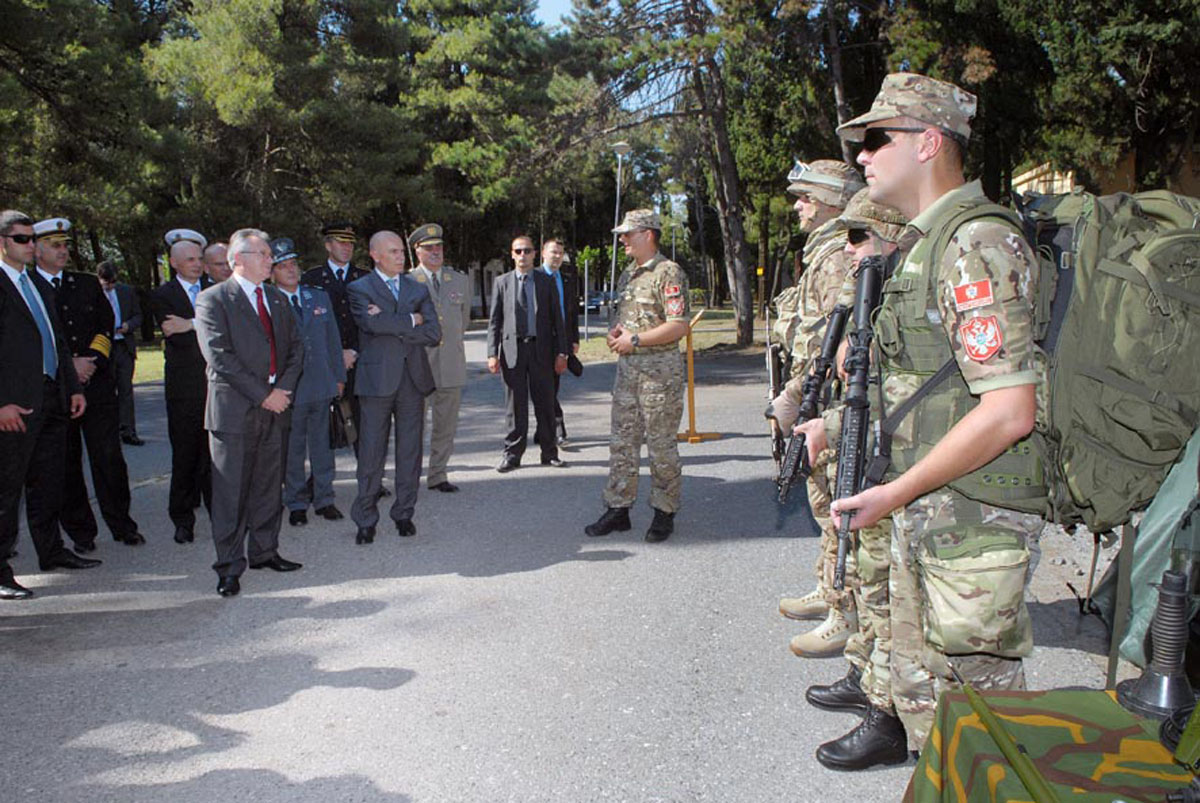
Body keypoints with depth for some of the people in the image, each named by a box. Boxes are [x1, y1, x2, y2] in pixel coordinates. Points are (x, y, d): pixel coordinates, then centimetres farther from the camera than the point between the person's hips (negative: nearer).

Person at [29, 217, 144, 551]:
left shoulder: (88, 283, 13)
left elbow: (107, 326, 9)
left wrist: (91, 361, -7)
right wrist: (69, 365, -12)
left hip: (98, 384, 2)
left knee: (109, 457, 2)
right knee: (66, 463, 5)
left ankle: (121, 524, 13)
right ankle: (80, 530, 16)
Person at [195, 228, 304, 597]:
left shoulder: (277, 299, 15)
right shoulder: (213, 300, -6)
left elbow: (296, 346, 13)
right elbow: (219, 357, -14)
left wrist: (283, 388, -3)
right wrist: (262, 395, -15)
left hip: (274, 406, 6)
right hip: (234, 408, -6)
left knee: (269, 486, 12)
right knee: (231, 491, 0)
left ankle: (264, 551, 25)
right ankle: (230, 566, 8)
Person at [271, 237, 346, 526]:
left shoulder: (320, 297, 10)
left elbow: (333, 339, 14)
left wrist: (339, 376, 11)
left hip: (321, 385, 4)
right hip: (288, 389, -3)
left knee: (322, 444, 10)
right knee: (292, 448, 5)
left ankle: (323, 498, 21)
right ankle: (296, 503, 17)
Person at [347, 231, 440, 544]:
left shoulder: (418, 289, 14)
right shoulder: (359, 289, 2)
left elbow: (434, 333, 0)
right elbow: (372, 323, -18)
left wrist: (391, 327, -9)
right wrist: (411, 321, -7)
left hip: (413, 378, 4)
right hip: (377, 380, -4)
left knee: (410, 451, 8)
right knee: (371, 452, 0)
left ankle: (404, 513, 19)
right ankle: (365, 521, 9)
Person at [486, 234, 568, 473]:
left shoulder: (547, 282, 8)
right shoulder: (502, 282, 8)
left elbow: (557, 319, 7)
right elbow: (495, 321, 5)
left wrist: (561, 352, -1)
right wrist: (493, 353, -4)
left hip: (541, 349, 0)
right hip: (513, 349, 0)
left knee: (545, 404, 5)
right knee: (515, 405, 3)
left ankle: (549, 453, 14)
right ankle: (512, 454, 11)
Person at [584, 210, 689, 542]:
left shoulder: (668, 273, -11)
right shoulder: (628, 275, 15)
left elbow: (679, 326, -18)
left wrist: (635, 340, -18)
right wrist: (616, 332, 4)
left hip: (660, 368, -8)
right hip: (627, 366, 8)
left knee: (661, 444, 1)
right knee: (622, 441, 9)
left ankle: (664, 512, 12)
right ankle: (618, 509, 17)